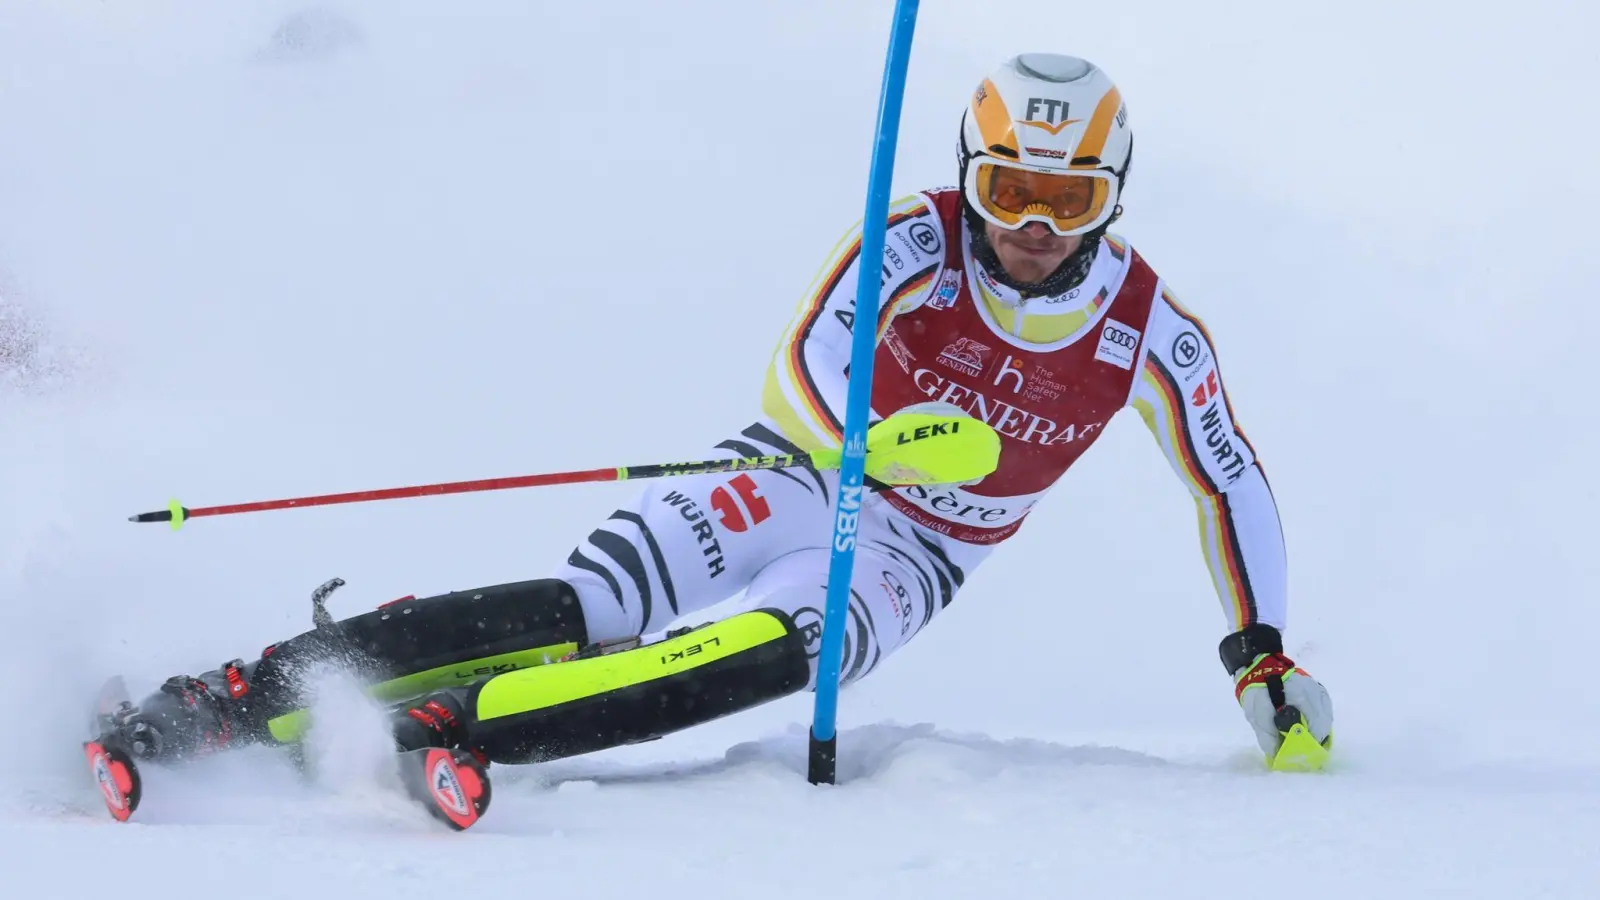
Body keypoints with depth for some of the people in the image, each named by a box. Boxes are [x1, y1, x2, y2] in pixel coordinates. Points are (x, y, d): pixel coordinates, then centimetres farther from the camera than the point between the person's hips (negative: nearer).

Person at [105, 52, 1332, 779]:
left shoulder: (1148, 331, -6)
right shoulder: (917, 242, -12)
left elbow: (1233, 482, 7)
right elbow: (803, 372, -23)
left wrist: (1264, 651, 4)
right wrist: (893, 439, -44)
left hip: (913, 560, 1)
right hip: (802, 478, -1)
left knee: (763, 652, -36)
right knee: (576, 612, -28)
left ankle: (443, 730, -49)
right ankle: (226, 699, -35)